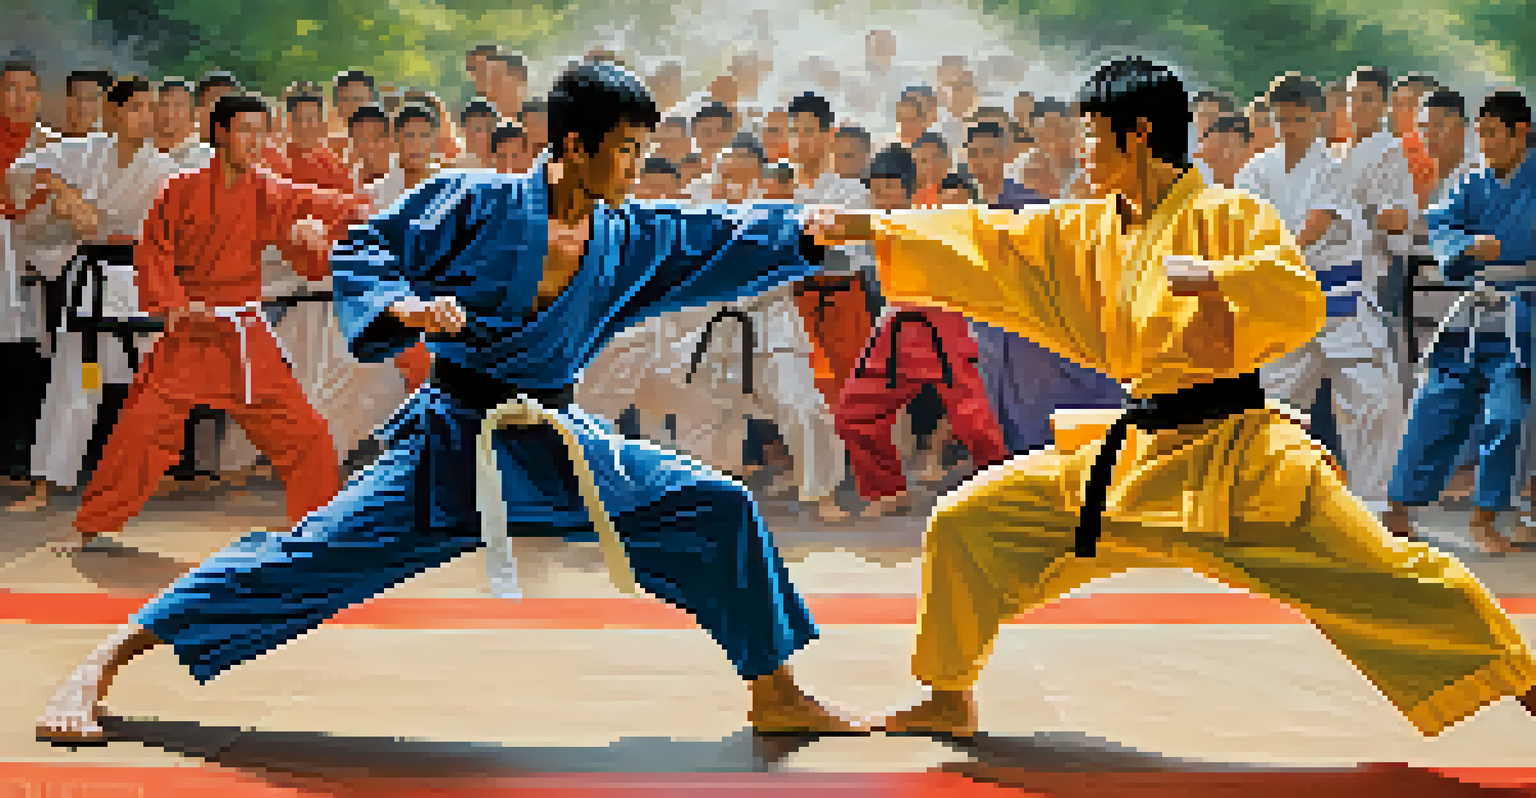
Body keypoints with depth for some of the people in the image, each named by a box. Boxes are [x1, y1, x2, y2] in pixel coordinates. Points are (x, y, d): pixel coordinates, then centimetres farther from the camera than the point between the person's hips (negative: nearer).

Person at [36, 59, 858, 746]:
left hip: (559, 439, 5)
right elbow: (364, 249, -5)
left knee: (718, 509, -2)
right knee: (320, 551, -14)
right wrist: (402, 307, -24)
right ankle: (99, 666, -5)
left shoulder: (634, 240, 4)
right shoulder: (476, 201, -10)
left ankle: (774, 694, 13)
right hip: (451, 437, -5)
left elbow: (730, 238, 10)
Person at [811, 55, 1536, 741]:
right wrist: (867, 230, 7)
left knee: (1384, 577, -13)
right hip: (1134, 456, 6)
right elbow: (984, 244, 10)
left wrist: (1213, 277, -29)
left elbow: (1302, 301, -15)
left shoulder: (1229, 215, -6)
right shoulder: (1084, 232, 11)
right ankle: (949, 700, 16)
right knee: (966, 524, 1)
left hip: (1236, 451, -5)